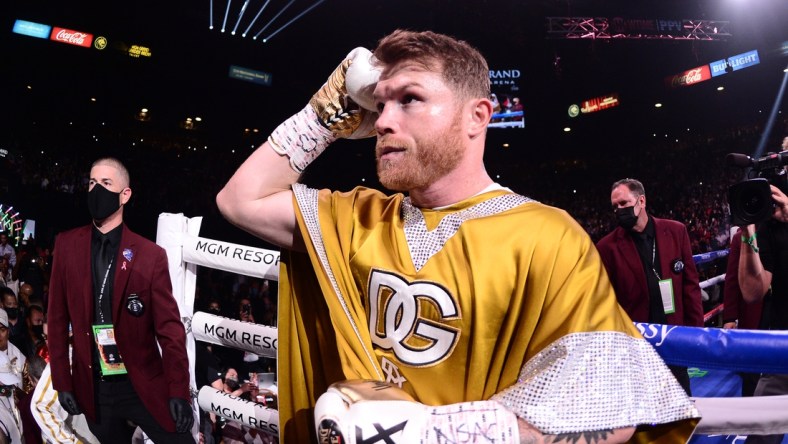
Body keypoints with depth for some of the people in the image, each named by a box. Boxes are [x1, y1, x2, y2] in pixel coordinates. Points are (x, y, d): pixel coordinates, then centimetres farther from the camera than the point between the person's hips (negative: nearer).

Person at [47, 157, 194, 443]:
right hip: (92, 389, 3)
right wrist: (62, 382, 3)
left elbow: (169, 328, -7)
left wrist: (179, 391, -11)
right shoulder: (66, 245, 2)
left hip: (145, 387, -2)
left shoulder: (151, 255, -7)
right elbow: (57, 318, 5)